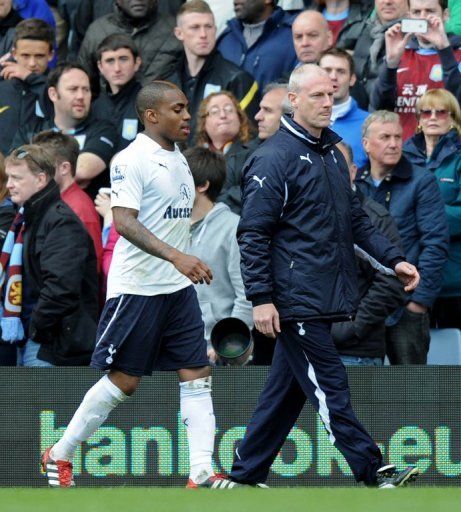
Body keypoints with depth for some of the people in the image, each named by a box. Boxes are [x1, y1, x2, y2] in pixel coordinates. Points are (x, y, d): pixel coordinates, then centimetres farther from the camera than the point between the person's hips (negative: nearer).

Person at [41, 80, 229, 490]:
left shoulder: (178, 160, 13)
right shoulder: (132, 160, -13)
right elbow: (124, 222, -24)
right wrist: (176, 257, -34)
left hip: (178, 288, 8)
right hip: (136, 287, -8)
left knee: (197, 375, -2)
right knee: (123, 381, -1)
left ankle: (202, 474, -5)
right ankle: (59, 456, 15)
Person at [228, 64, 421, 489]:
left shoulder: (332, 154, 16)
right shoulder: (274, 158, -10)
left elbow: (356, 220, 23)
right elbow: (253, 234, -12)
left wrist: (393, 258, 10)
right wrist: (261, 298, -17)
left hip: (325, 300, 8)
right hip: (295, 300, -8)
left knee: (286, 390, 11)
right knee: (329, 386, -7)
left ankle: (246, 473, 18)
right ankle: (373, 472, -7)